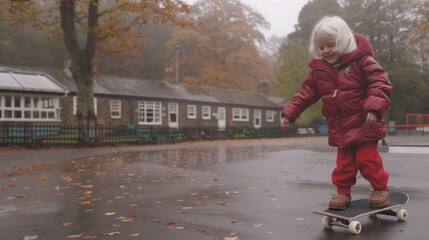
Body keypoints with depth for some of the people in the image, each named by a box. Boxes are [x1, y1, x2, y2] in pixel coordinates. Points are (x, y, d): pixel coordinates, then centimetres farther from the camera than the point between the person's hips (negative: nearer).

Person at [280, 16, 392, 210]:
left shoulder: (361, 60, -12)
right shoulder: (318, 69, 2)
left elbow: (380, 83, -17)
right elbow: (306, 93, 7)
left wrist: (375, 108, -31)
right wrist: (290, 112, 0)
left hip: (364, 123, -4)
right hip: (340, 126, 4)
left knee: (368, 159, 0)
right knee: (344, 163, 9)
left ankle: (380, 188, 22)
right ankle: (343, 192, 23)